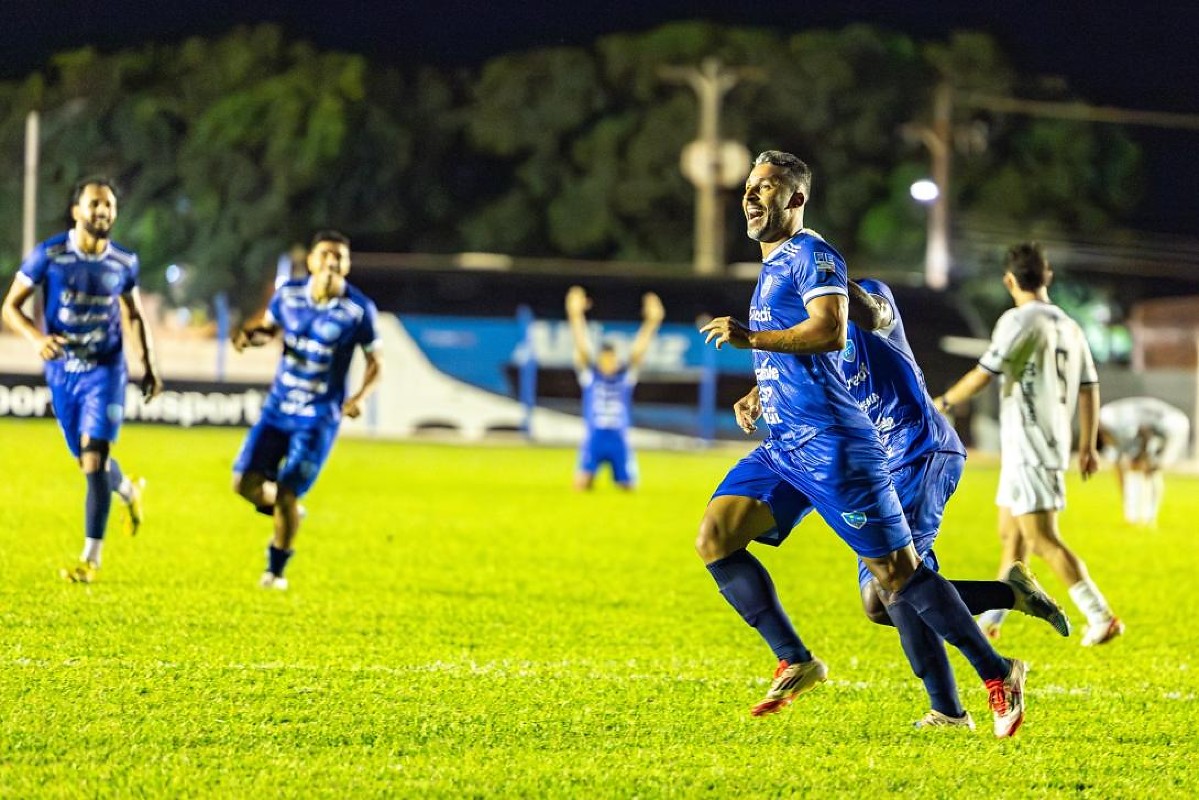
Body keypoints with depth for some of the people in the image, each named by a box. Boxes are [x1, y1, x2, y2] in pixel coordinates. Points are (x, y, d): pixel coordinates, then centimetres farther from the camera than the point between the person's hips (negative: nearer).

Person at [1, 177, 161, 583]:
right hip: (62, 370, 1)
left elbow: (134, 315, 15)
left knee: (95, 458, -14)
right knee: (90, 460, 14)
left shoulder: (124, 262, -1)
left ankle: (91, 558, -11)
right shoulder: (49, 255, -10)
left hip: (106, 370, -1)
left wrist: (148, 365, 9)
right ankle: (128, 491, 50)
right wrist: (36, 337, -26)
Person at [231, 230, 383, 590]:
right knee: (245, 482, -7)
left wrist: (360, 397, -18)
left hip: (319, 417, -4)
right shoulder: (289, 294, -2)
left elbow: (375, 362, -1)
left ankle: (276, 569, 14)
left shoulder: (358, 309, -11)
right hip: (278, 408, 4)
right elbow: (268, 326, 16)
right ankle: (286, 510, 27)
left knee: (287, 494, -9)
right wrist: (249, 334, -8)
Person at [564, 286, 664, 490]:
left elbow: (639, 350, -2)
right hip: (594, 438, -2)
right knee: (581, 484, -16)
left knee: (628, 486, 0)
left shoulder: (626, 375, 6)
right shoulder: (590, 374, 3)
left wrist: (652, 322, -12)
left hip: (619, 440, 2)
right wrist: (575, 316, -14)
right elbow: (581, 344, -5)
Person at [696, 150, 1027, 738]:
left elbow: (831, 332, -23)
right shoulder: (772, 266, 22)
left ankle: (997, 675, 1)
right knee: (715, 537, -8)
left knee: (896, 571, -7)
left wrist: (751, 338, -26)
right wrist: (759, 395, 27)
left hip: (829, 444, -9)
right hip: (782, 447, 9)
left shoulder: (811, 254, -6)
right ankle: (795, 663, -4)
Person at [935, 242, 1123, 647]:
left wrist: (943, 403, 1)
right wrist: (1088, 446, 18)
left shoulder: (1019, 321, -12)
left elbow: (982, 376, -13)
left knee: (1043, 540, -11)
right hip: (1052, 446, 9)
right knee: (1011, 534, 17)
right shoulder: (1069, 326, 11)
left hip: (1027, 447, -9)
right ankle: (989, 622, 23)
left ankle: (1102, 617, -17)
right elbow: (1089, 389, 13)